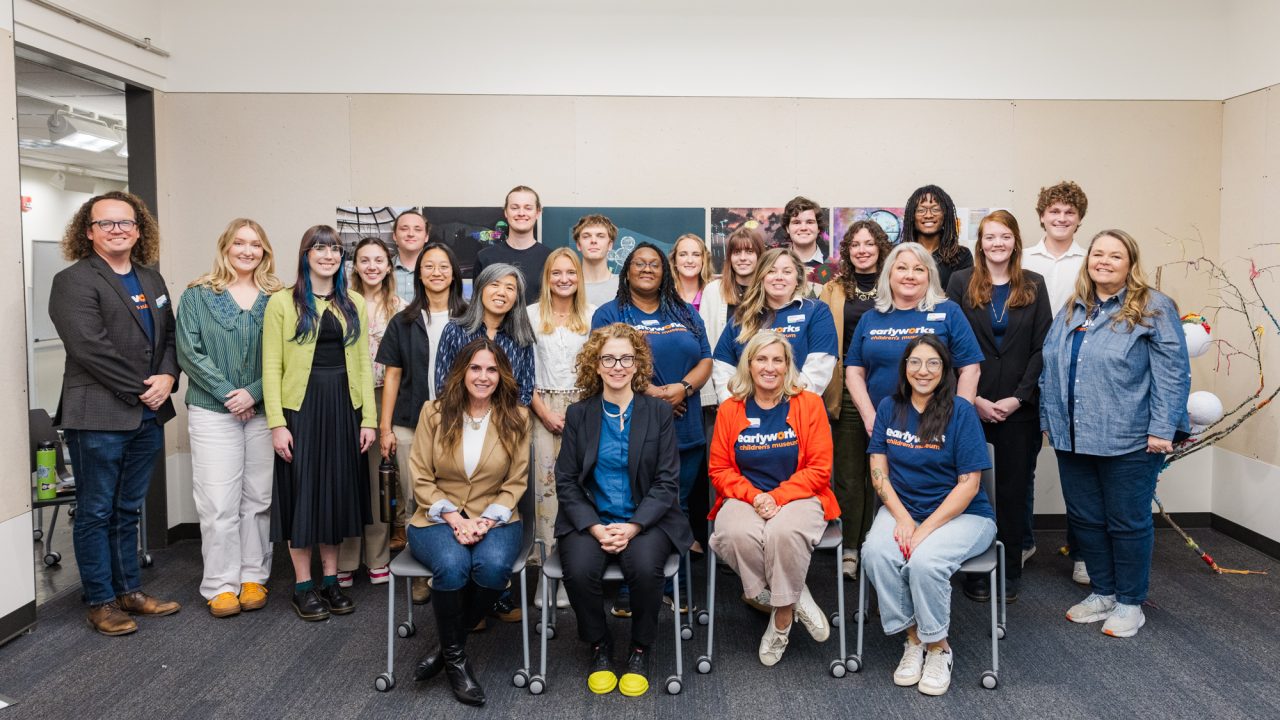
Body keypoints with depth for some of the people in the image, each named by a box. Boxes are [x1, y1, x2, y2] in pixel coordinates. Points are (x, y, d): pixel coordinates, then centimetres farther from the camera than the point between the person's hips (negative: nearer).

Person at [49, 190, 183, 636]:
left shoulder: (151, 279, 14)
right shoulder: (73, 281, -8)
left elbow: (169, 335, 12)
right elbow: (90, 348, -18)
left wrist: (167, 377, -7)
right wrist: (140, 391, -16)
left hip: (148, 416, 7)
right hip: (98, 417, -6)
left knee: (128, 511, 17)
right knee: (96, 513, 6)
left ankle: (128, 590, 27)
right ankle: (101, 602, 16)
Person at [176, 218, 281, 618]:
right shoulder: (198, 296, 2)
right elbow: (189, 352, -4)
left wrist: (254, 393, -11)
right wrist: (227, 393, -12)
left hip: (264, 411, 2)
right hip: (213, 410, -2)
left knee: (258, 498, 7)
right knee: (218, 502, -2)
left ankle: (253, 577, 19)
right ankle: (221, 585, 9)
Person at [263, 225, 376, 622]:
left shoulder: (353, 304, 9)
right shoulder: (283, 302, -2)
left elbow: (363, 363, 7)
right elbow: (271, 367, -6)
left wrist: (368, 418, 2)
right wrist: (276, 423, -12)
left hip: (343, 408, 4)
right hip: (301, 407, -3)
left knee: (338, 491, 10)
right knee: (302, 492, 4)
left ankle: (331, 579, 23)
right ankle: (303, 585, 16)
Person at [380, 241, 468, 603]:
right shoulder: (403, 322, 7)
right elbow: (392, 375, 7)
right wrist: (385, 427, 2)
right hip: (410, 425, 1)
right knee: (414, 501, 4)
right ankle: (420, 573, 15)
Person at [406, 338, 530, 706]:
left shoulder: (516, 417, 0)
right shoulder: (434, 412, -1)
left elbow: (516, 482, 1)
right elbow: (421, 478, -1)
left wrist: (486, 520, -15)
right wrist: (453, 518, -15)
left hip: (494, 519, 1)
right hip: (438, 518, 0)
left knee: (494, 565, -32)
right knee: (452, 565, -33)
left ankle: (448, 646, -6)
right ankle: (455, 656, -7)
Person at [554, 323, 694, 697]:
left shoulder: (659, 411, 3)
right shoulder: (579, 414, 7)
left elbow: (667, 481, -1)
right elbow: (566, 481, 3)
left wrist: (633, 526, -15)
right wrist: (594, 527, -13)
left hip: (646, 519, -1)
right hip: (589, 519, 1)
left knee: (644, 566, -31)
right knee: (579, 569, -28)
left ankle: (640, 650, -2)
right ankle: (599, 647, 1)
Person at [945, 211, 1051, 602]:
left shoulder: (1034, 285, 8)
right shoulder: (961, 282, 4)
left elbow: (1042, 348, 3)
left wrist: (1017, 398, -8)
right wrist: (974, 399, -9)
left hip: (1019, 406, 1)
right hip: (971, 404, -1)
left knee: (1014, 487, 7)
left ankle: (1010, 569, 18)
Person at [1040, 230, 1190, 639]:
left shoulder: (1154, 308, -5)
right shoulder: (1072, 311, 13)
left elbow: (1172, 373, -10)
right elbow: (1051, 368, 17)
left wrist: (1162, 429, -15)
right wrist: (1050, 419, 13)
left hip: (1128, 441, -6)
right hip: (1073, 438, 6)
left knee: (1127, 523, 5)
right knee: (1085, 519, 13)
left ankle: (1130, 602, 21)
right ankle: (1102, 592, 29)